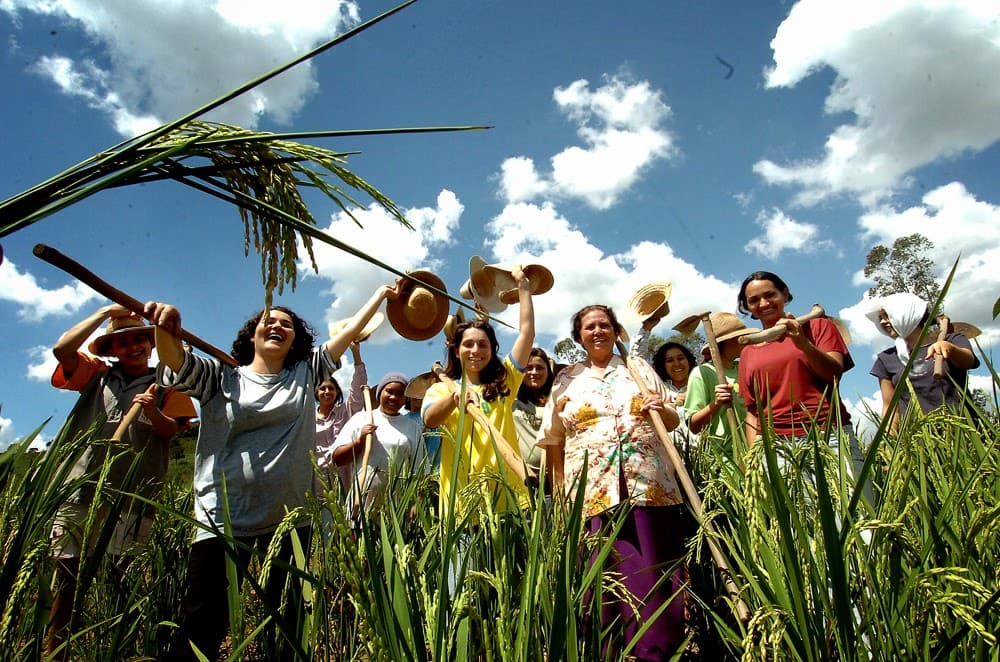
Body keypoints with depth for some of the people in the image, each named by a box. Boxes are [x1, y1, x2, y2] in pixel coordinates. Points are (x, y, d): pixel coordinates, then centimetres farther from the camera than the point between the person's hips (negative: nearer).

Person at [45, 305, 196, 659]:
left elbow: (171, 432, 3)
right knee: (65, 576, -1)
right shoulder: (97, 374, 17)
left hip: (130, 496, -1)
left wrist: (152, 410, -18)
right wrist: (103, 313, 5)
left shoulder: (166, 384, 13)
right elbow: (62, 348, 3)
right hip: (79, 485, 2)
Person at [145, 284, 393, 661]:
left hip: (290, 517, 2)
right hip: (224, 518, -2)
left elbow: (349, 331, 11)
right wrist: (165, 328, -31)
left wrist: (382, 293, 14)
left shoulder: (304, 376, 9)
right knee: (203, 623, -2)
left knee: (285, 622, 12)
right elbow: (174, 360, -11)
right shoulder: (219, 379, 5)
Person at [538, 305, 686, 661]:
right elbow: (552, 441, 11)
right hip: (594, 495, 0)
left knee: (654, 575, 2)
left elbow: (674, 420, 16)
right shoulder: (566, 380, 12)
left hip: (650, 489, 1)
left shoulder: (639, 367, 14)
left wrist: (663, 410, -7)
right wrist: (560, 491, 5)